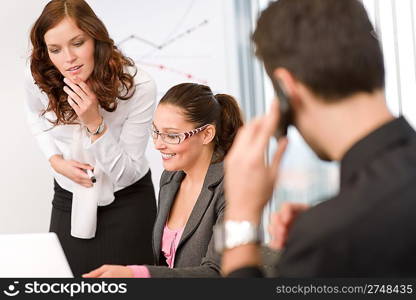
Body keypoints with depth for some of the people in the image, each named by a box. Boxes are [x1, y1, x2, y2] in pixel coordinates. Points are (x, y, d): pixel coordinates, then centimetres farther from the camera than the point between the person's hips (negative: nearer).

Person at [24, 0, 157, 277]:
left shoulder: (138, 86, -25)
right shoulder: (38, 80, -15)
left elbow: (127, 173, -20)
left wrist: (95, 123, -34)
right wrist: (55, 159, -6)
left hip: (127, 202, -2)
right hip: (69, 200, 3)